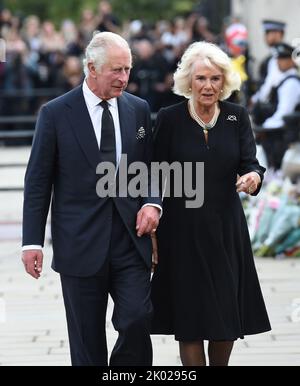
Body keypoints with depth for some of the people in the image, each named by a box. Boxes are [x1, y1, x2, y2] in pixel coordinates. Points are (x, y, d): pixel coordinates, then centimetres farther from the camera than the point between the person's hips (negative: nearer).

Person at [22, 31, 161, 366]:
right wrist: (32, 241, -4)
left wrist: (152, 203, -5)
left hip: (130, 239, 2)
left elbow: (150, 166, 15)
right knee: (87, 341, 4)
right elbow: (38, 181, -1)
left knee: (137, 321, -10)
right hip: (80, 243, -2)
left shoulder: (138, 109, 7)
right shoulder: (56, 113, -3)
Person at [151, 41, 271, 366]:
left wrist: (253, 177, -31)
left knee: (227, 316, 8)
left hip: (226, 229, 3)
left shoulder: (237, 117, 2)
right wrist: (151, 233, -5)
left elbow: (250, 164, -6)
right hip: (182, 230, -3)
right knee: (189, 317, -1)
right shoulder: (169, 119, -5)